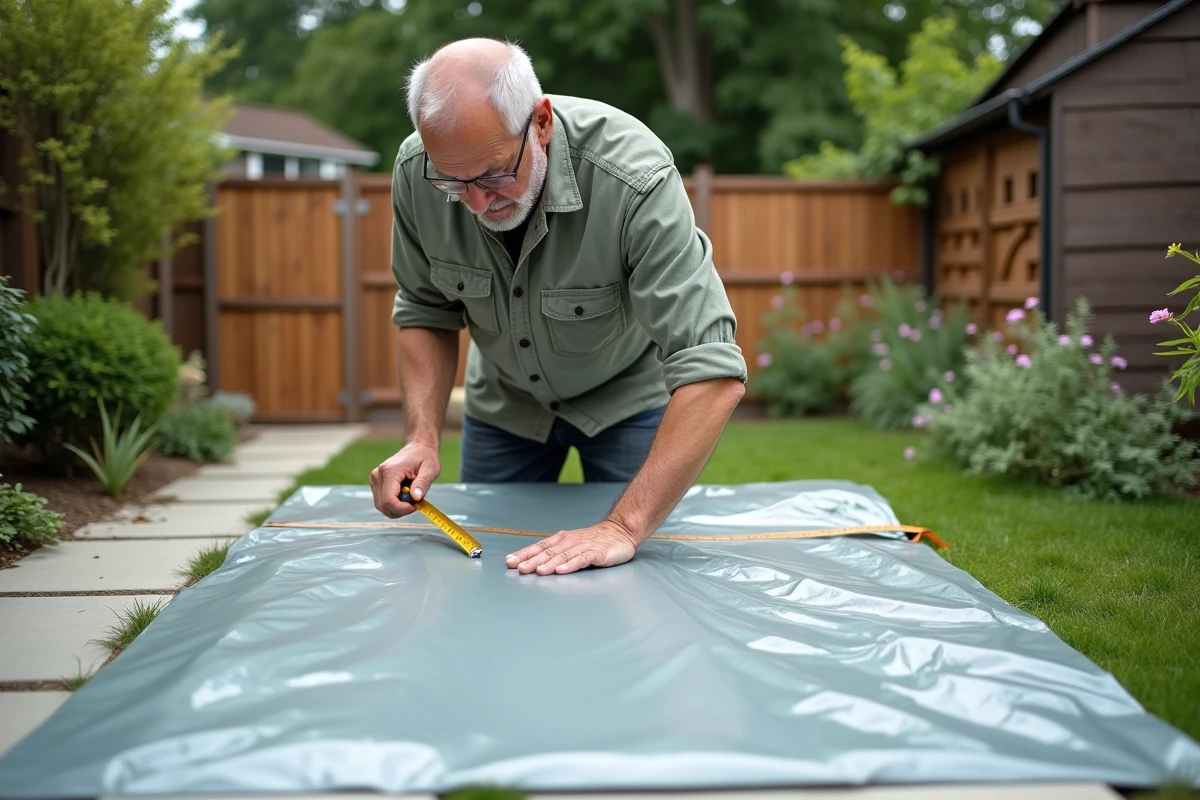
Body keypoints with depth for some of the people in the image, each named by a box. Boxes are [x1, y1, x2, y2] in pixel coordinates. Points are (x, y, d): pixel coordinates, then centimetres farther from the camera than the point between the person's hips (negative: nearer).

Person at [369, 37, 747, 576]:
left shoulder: (635, 180, -39)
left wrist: (624, 527, -47)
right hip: (504, 401, 4)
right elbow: (426, 310, -6)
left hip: (626, 396, -3)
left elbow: (712, 371, -41)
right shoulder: (417, 171, -24)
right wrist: (422, 437, -21)